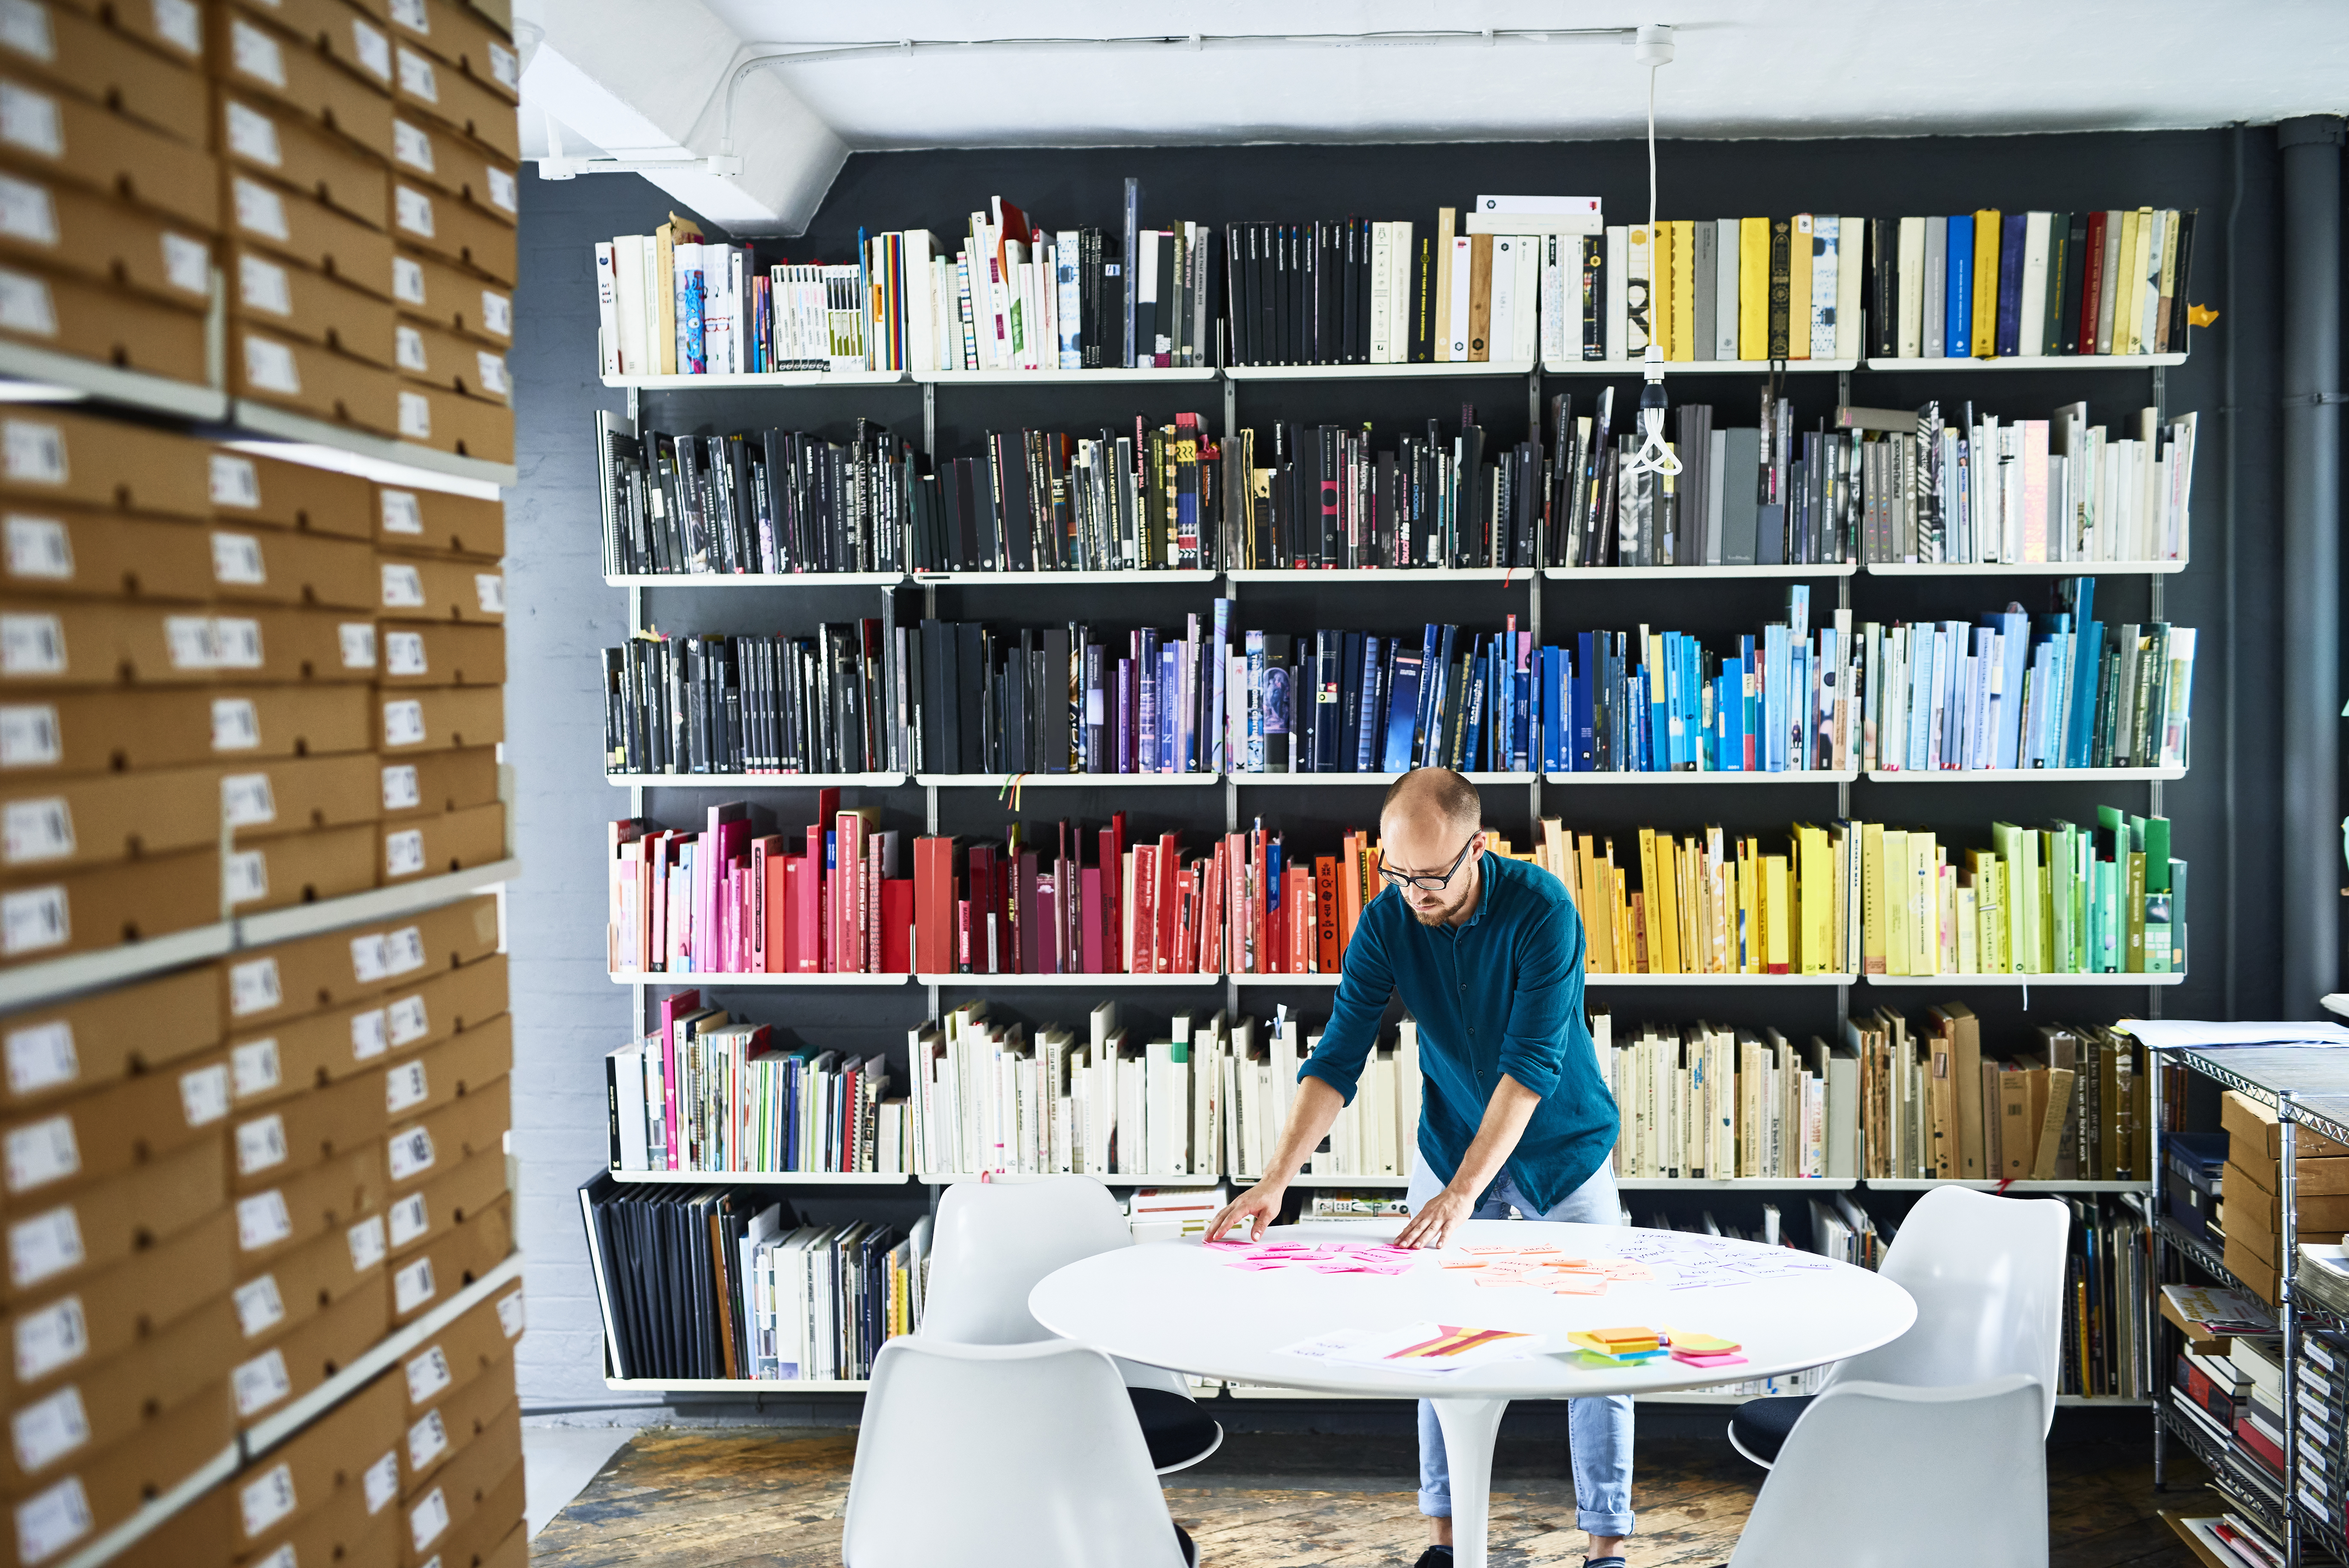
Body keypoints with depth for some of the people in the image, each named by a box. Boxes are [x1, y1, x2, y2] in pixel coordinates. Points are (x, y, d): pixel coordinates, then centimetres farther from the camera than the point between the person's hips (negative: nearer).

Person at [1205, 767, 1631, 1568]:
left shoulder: (1540, 908, -27)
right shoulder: (1387, 921, -16)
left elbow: (1532, 1063, -33)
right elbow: (1338, 1058, -17)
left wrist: (1463, 1191, -40)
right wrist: (1276, 1179, -28)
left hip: (1563, 1149, -3)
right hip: (1450, 1142, 3)